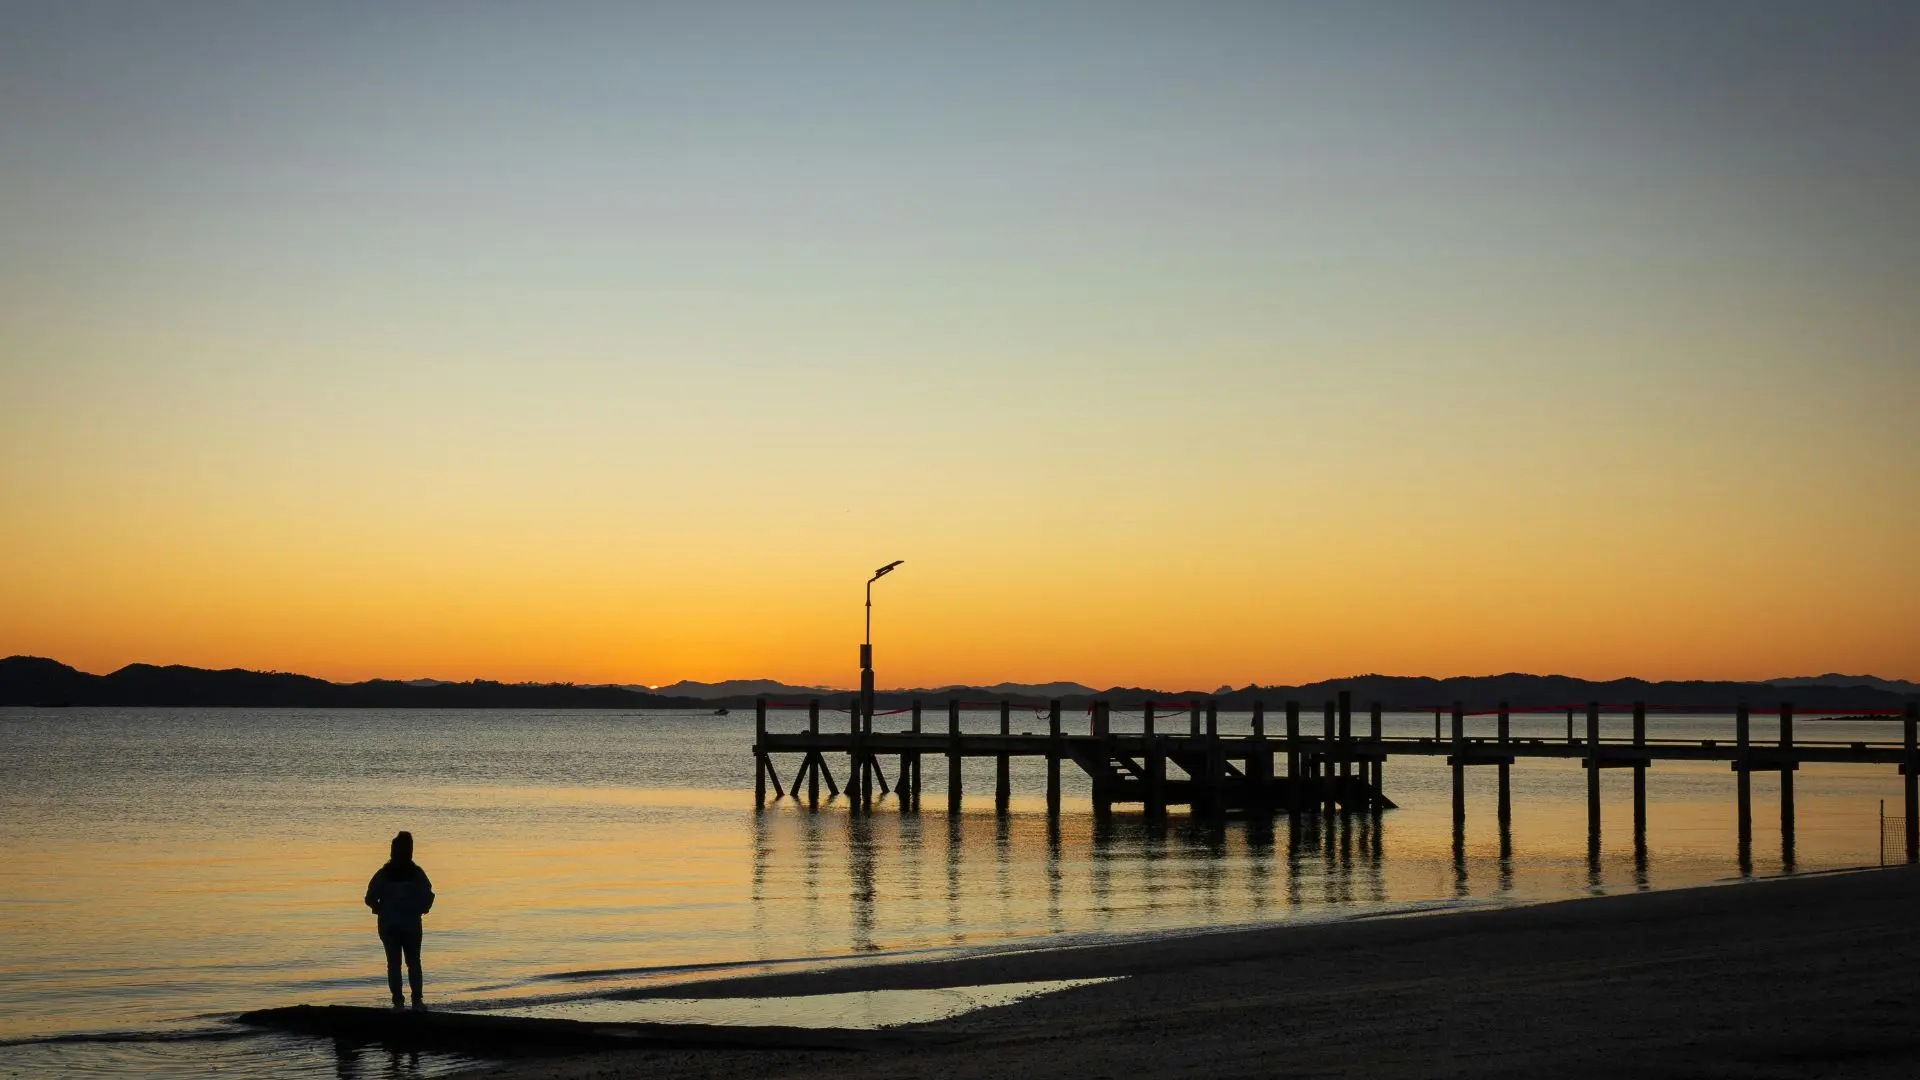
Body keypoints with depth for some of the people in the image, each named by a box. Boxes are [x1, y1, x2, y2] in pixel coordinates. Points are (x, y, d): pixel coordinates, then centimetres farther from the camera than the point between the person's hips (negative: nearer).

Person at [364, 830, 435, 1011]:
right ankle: (417, 1001, 3)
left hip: (388, 925, 0)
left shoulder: (383, 874, -4)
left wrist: (380, 909, 11)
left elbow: (370, 898, -6)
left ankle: (398, 1002, 0)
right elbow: (428, 896, -9)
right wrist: (420, 909, 9)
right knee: (413, 962, 11)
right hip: (411, 924, 0)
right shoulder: (417, 873, -5)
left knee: (393, 963, 5)